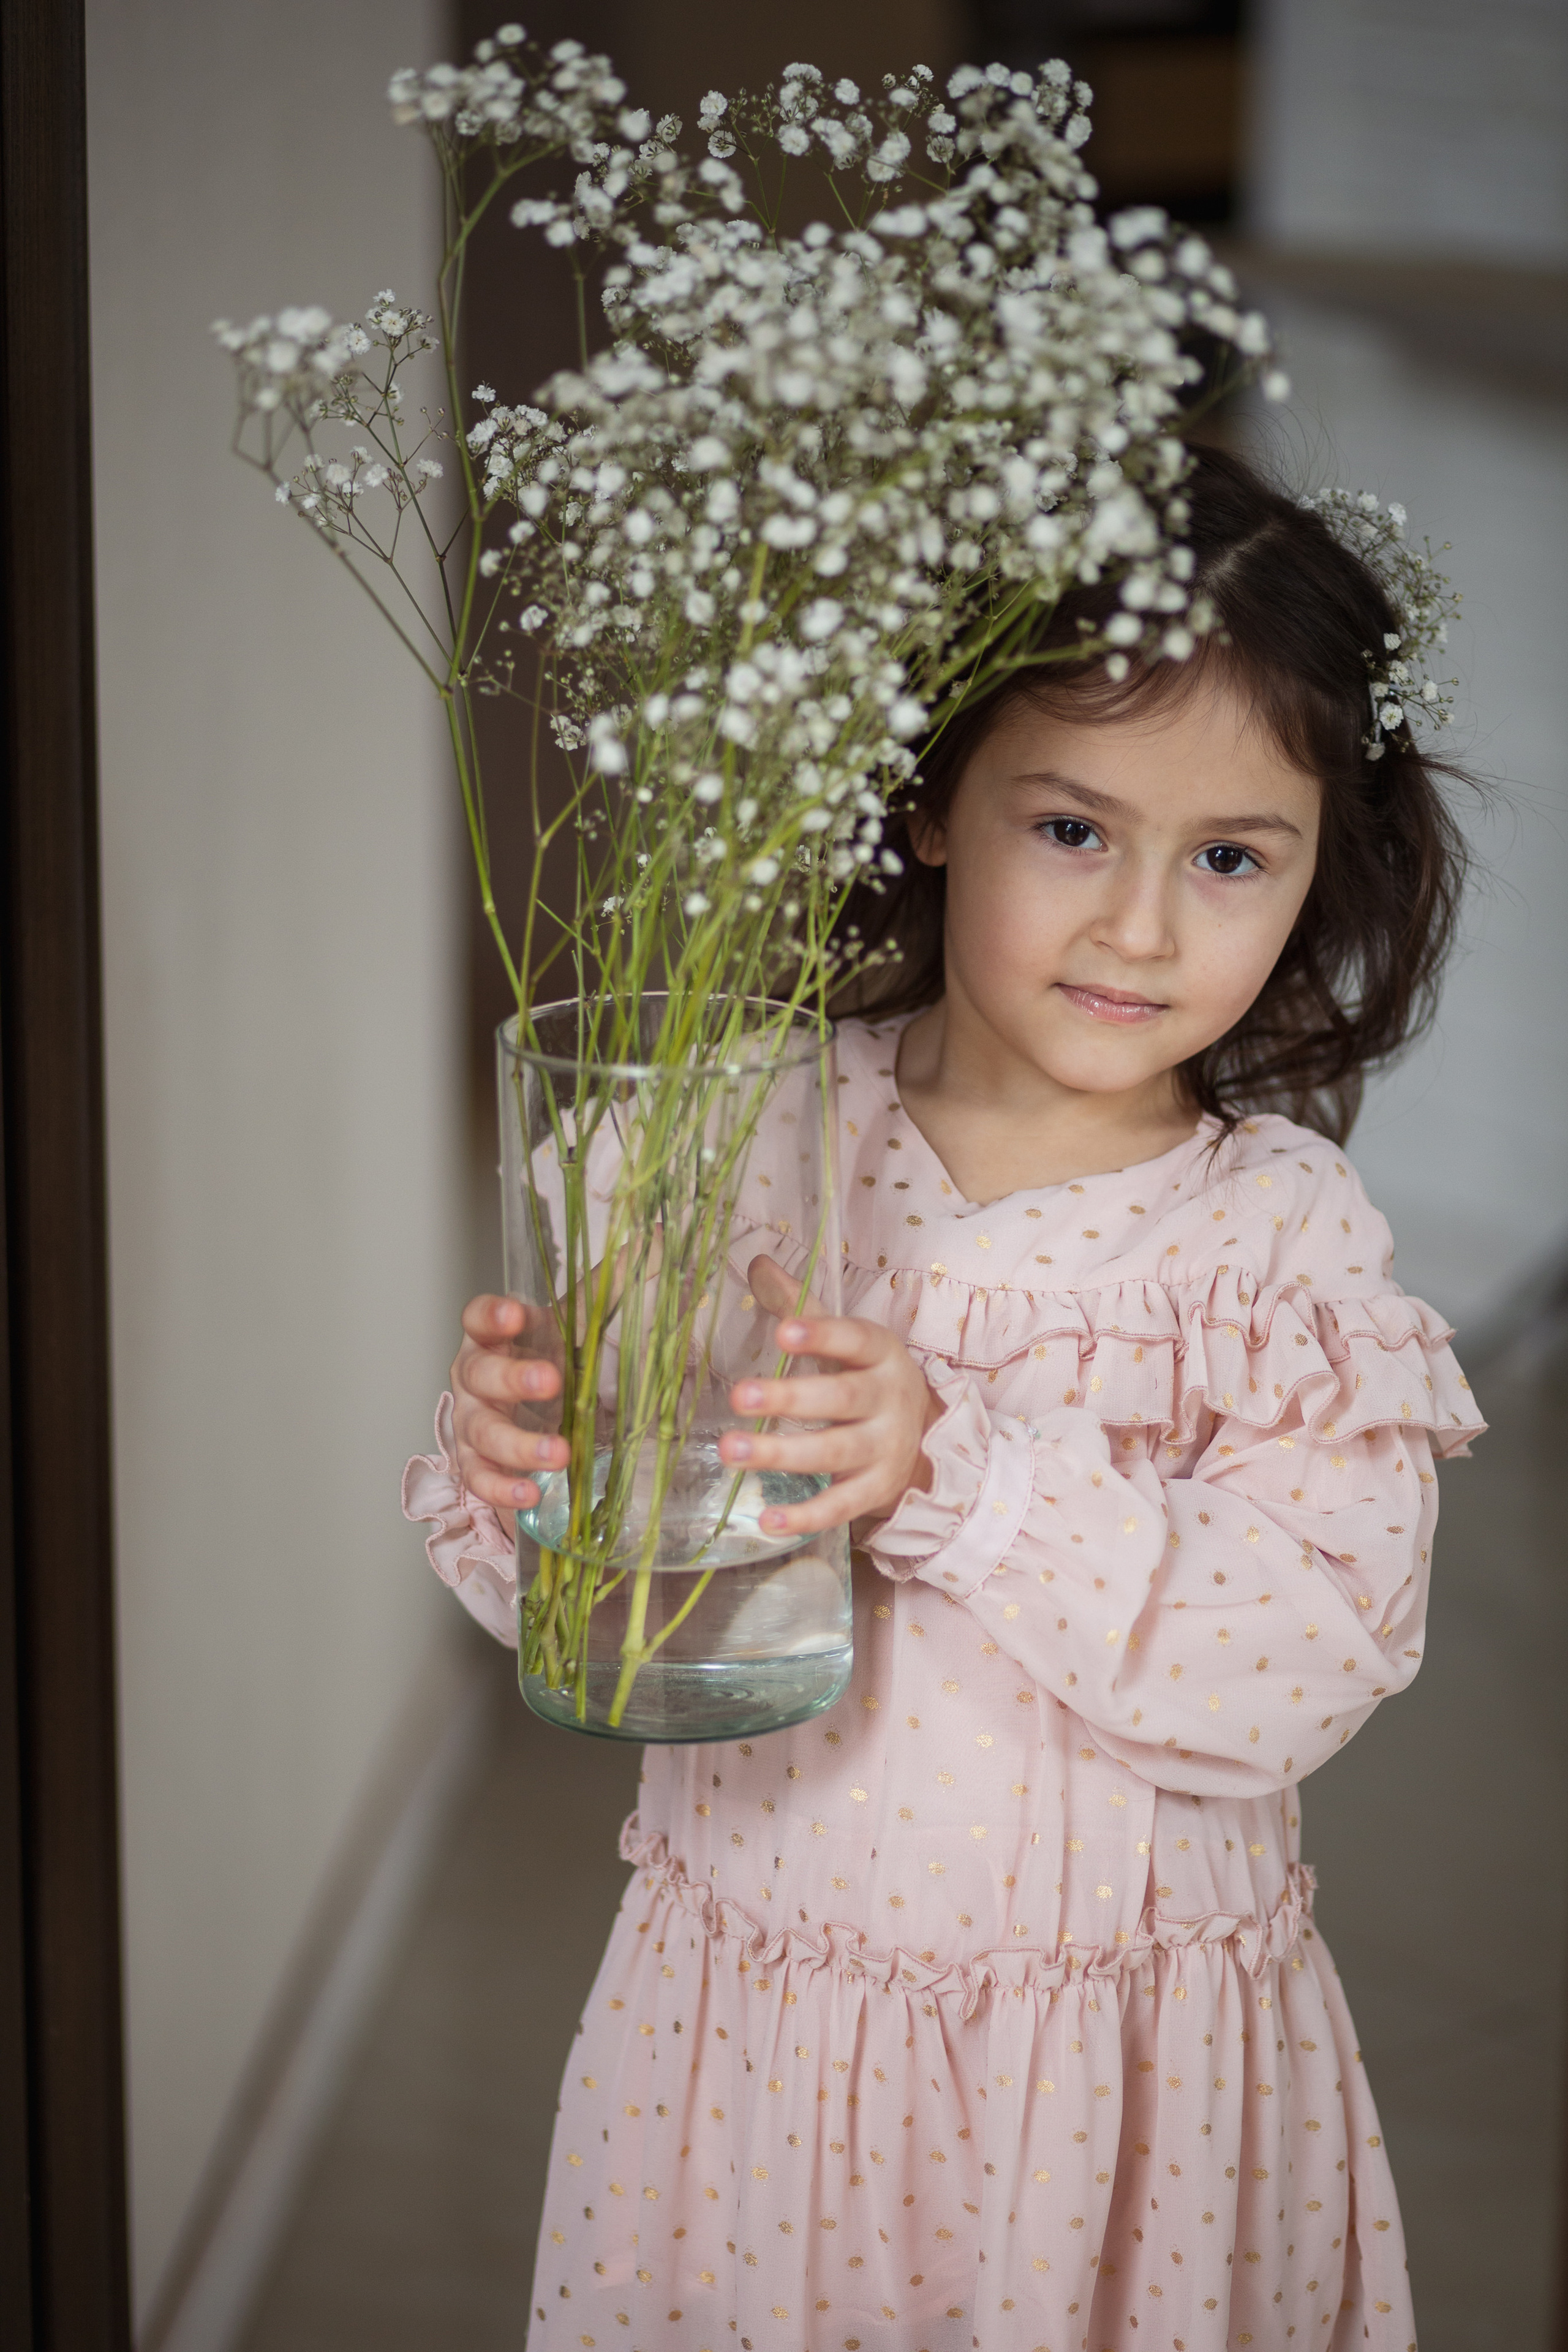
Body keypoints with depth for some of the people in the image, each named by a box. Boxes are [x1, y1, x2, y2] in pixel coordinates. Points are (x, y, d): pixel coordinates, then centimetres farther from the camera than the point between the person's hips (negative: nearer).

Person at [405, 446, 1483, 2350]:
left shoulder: (1283, 1238, -10)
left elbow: (1306, 1659, -21)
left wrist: (958, 1473, -32)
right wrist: (510, 1467, -24)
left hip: (1123, 2064, -1)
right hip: (744, 2009, 2)